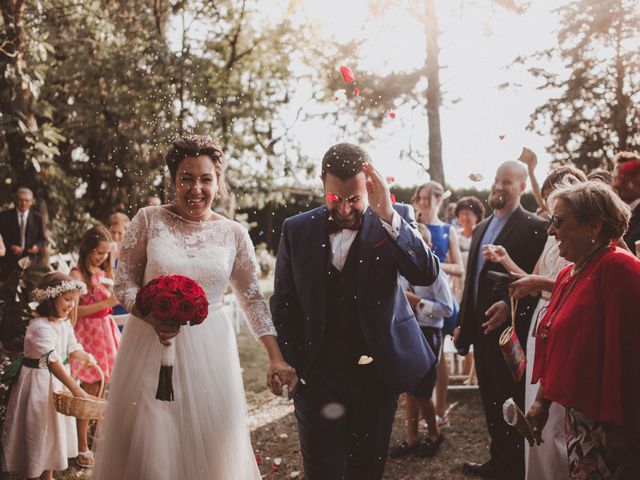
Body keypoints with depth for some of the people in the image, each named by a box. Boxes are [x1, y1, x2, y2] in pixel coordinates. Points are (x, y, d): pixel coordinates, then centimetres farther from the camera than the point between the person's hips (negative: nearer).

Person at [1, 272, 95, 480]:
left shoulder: (65, 323, 1)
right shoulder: (40, 327, -27)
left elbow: (71, 349, 8)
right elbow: (52, 360, -36)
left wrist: (85, 356, -16)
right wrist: (75, 388, -42)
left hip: (59, 381, 9)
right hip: (39, 383, -9)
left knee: (55, 428, 18)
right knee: (38, 429, 2)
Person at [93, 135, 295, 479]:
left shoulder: (234, 234, 1)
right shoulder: (149, 220, -3)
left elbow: (253, 298, 3)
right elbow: (125, 282, -1)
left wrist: (276, 358, -4)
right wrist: (153, 317, -20)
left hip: (208, 348, 1)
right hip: (150, 346, -1)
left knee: (207, 442, 9)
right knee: (148, 442, 7)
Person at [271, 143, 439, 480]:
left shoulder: (395, 220, -3)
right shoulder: (296, 230, 0)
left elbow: (426, 274, -18)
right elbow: (283, 306, 7)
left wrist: (388, 214, -28)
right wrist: (291, 366, 3)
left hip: (377, 373, 0)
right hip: (317, 376, 0)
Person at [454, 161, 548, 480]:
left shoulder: (533, 227, -10)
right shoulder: (481, 228, 15)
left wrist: (510, 306, -25)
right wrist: (463, 323, 17)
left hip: (511, 328, -7)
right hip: (482, 328, 7)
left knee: (511, 402, 2)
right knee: (491, 401, 16)